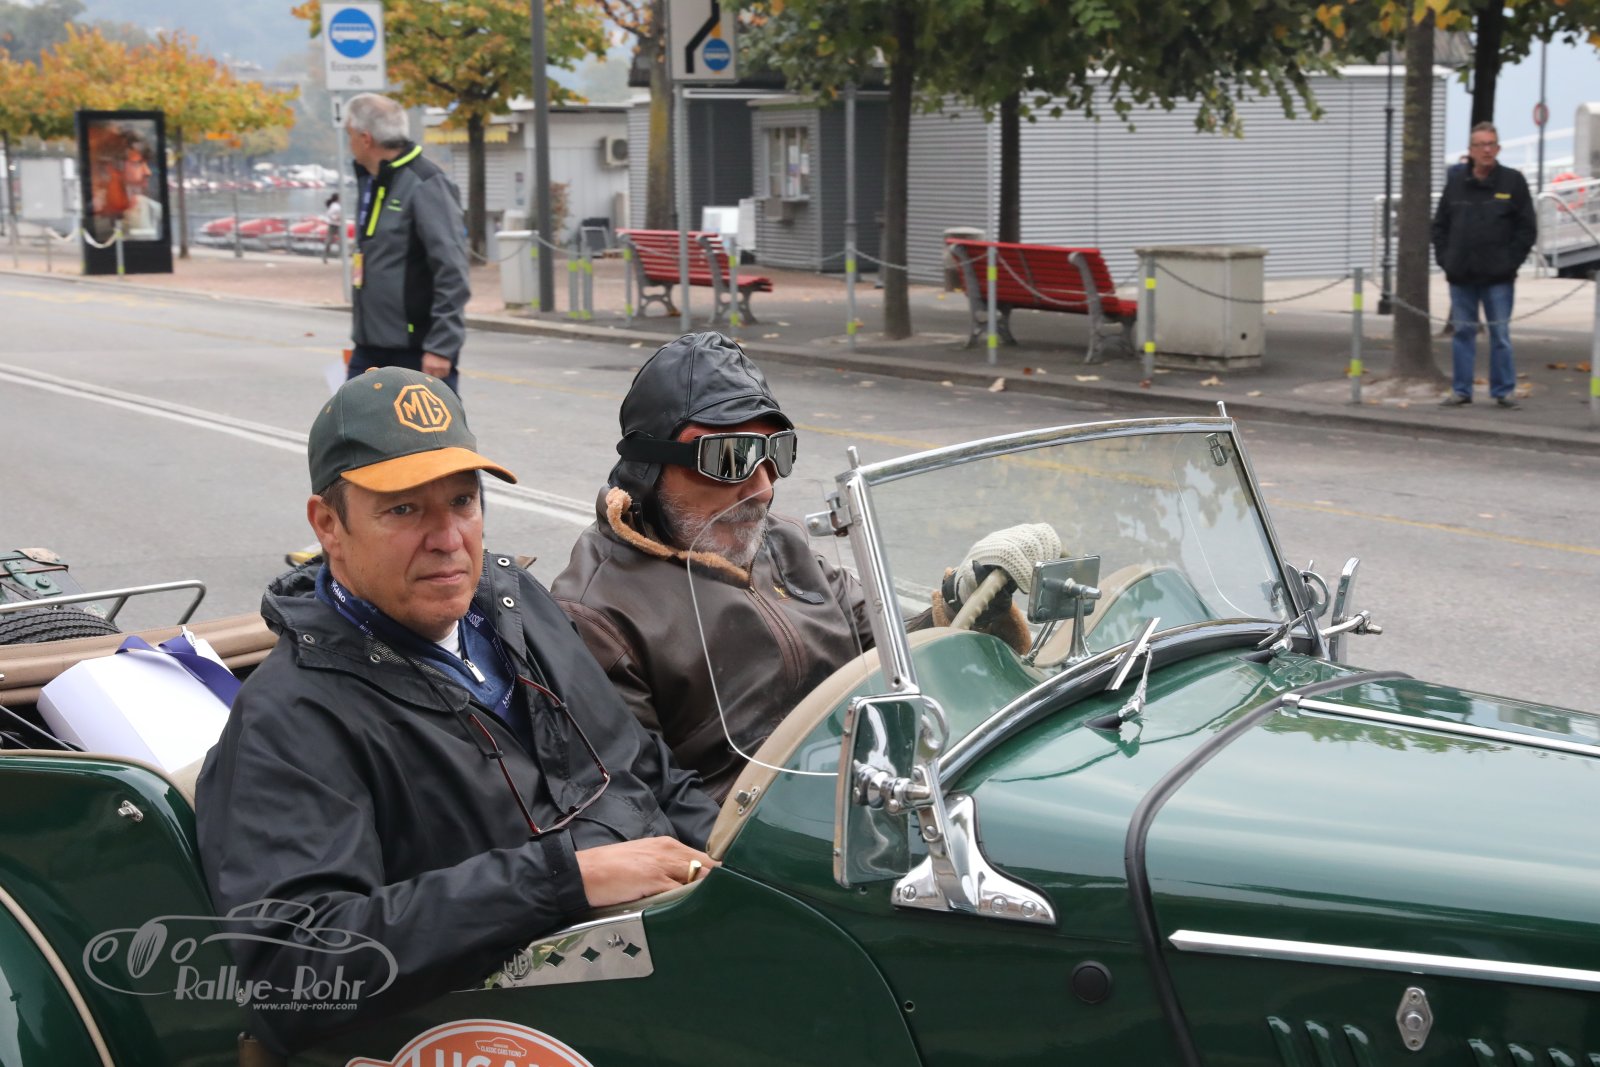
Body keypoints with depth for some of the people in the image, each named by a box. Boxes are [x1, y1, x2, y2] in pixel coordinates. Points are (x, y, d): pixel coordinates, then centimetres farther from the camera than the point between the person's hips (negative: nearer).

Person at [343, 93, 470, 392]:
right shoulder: (372, 183, 13)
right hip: (372, 346, 9)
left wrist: (441, 345, -23)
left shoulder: (425, 185, -16)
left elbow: (452, 273, -20)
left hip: (419, 348, -9)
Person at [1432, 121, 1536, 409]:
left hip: (1498, 277, -3)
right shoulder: (1456, 182, 8)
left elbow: (1527, 228, 0)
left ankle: (1504, 390, 9)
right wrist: (1444, 258, 3)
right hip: (1461, 276, 3)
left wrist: (1511, 261, -7)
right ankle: (1461, 390, 13)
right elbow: (1440, 225, 13)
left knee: (1500, 334, 2)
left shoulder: (1513, 182, 0)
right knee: (1463, 333, 7)